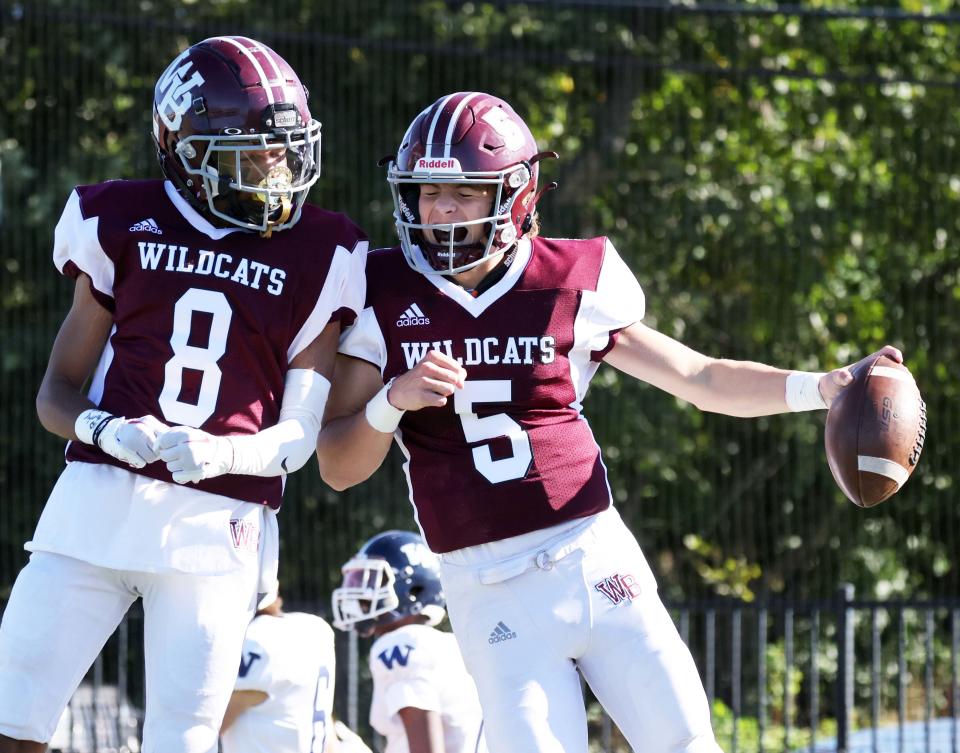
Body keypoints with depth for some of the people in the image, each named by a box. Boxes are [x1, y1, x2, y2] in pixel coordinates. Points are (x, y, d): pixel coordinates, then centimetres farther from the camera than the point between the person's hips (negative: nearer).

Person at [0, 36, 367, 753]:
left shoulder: (319, 256, 5)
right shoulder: (124, 223, 7)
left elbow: (300, 434, 4)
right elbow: (58, 391, 11)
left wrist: (222, 453, -17)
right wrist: (107, 430, -12)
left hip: (218, 528, -1)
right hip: (99, 500, 1)